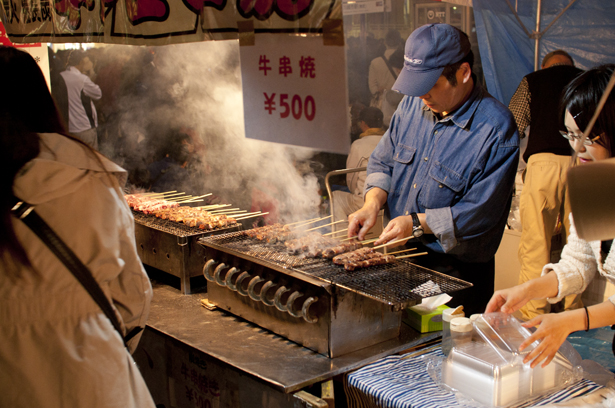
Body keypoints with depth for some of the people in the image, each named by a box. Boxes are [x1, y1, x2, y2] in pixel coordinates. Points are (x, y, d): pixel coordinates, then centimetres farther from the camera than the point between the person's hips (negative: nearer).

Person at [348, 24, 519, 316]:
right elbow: (383, 162, 11)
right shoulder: (412, 104, 1)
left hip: (456, 270, -5)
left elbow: (481, 212, -20)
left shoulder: (496, 130, -19)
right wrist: (373, 204, -8)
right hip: (400, 258, 6)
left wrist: (417, 223, -21)